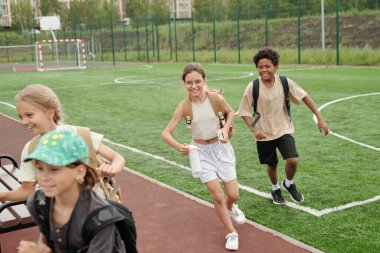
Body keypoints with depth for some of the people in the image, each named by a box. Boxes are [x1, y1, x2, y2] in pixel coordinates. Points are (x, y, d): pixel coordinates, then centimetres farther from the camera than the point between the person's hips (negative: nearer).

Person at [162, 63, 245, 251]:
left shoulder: (216, 98, -17)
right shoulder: (184, 107, -18)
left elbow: (230, 112, 6)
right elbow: (166, 134, -15)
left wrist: (226, 128, -13)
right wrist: (179, 147, -34)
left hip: (221, 147, 1)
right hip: (201, 151, -1)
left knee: (233, 194, 6)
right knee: (217, 195, -6)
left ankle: (231, 208, 45)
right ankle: (231, 233, 18)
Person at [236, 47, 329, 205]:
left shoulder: (284, 82, -13)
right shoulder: (253, 87, -16)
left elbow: (304, 96, -5)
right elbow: (244, 111, -8)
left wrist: (319, 118, -9)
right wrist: (254, 129, -21)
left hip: (283, 129, 0)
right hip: (264, 133, 0)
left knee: (293, 160, -17)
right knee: (272, 164, 13)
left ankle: (288, 184, 18)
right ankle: (275, 189, 46)